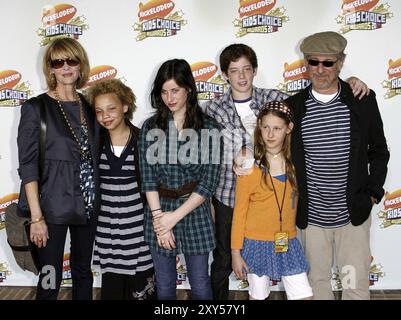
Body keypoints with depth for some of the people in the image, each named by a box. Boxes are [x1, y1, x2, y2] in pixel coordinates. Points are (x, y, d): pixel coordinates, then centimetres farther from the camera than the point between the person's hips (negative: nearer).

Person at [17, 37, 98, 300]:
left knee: (83, 271, 17)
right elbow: (27, 165, -10)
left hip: (88, 206, 5)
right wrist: (36, 217, -14)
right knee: (51, 279, 2)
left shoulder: (89, 106, 7)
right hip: (53, 206, -4)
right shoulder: (36, 108, -7)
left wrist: (96, 199, 7)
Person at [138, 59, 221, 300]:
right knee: (164, 286, 14)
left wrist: (175, 216, -13)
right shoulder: (150, 127, 1)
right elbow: (148, 178, -3)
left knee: (200, 285, 9)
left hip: (195, 212, -2)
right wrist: (159, 220, -11)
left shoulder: (209, 128, -5)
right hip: (159, 211, 2)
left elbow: (210, 180, -9)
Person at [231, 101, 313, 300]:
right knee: (258, 296, 11)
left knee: (304, 295, 3)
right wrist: (236, 252, -6)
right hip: (257, 244, -3)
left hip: (288, 243, 3)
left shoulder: (294, 162, 0)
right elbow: (239, 212, -6)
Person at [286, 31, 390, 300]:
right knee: (317, 281, 15)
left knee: (357, 285, 9)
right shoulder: (294, 106, -4)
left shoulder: (363, 101, -5)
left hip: (354, 215, 0)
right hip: (311, 216, 1)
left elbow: (379, 150, 6)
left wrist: (374, 192, 0)